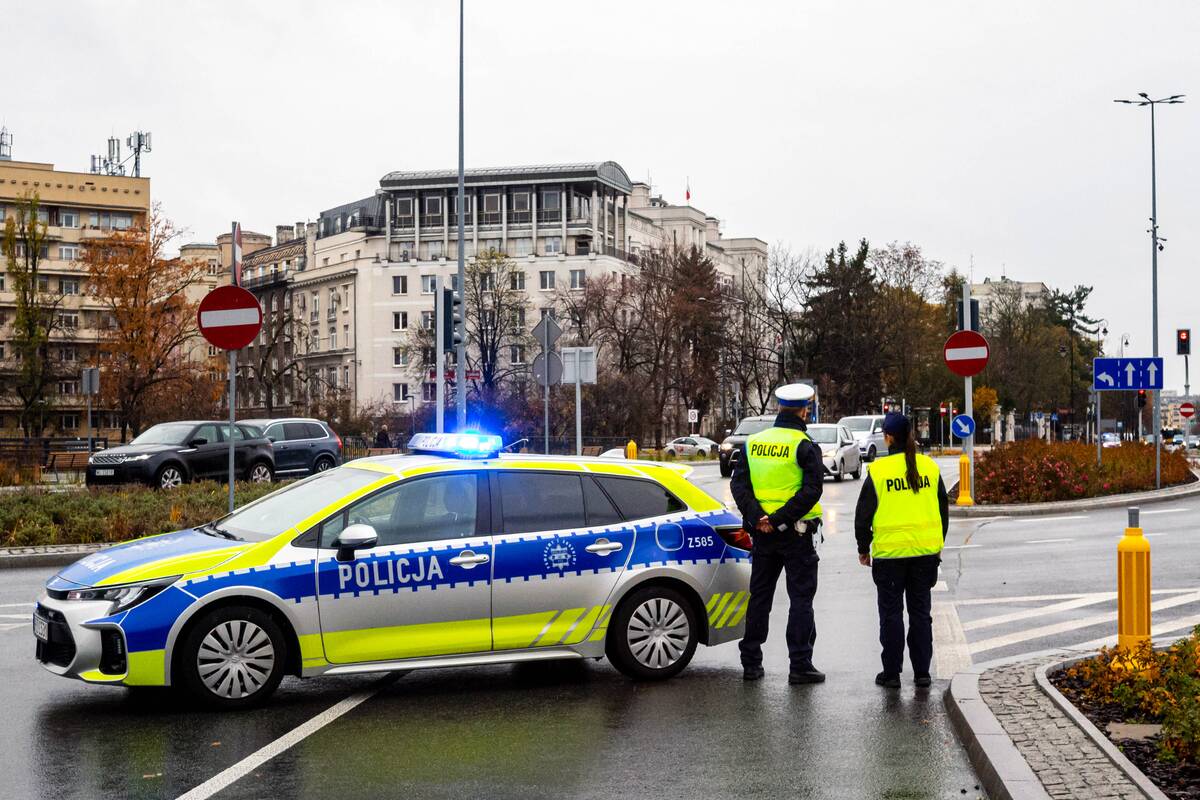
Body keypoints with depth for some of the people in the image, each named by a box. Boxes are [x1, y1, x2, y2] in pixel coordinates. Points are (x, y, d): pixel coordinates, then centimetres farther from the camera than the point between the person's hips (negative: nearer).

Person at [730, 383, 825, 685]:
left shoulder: (752, 444, 7)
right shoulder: (804, 446, -9)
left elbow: (739, 484, -2)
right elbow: (811, 489, -19)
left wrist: (757, 517, -11)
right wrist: (781, 519, -19)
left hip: (762, 533, 5)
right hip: (796, 534, -5)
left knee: (759, 597, 13)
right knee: (801, 599, 2)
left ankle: (751, 663, 15)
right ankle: (800, 665, 0)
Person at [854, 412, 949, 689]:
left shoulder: (878, 470, -8)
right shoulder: (930, 467, 3)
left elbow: (864, 514, -4)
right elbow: (943, 509, 11)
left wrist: (863, 549, 8)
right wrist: (939, 545, 21)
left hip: (889, 552, -3)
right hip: (926, 550, 3)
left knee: (891, 612, 6)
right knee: (920, 611, 12)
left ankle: (892, 672, 8)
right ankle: (922, 672, 13)